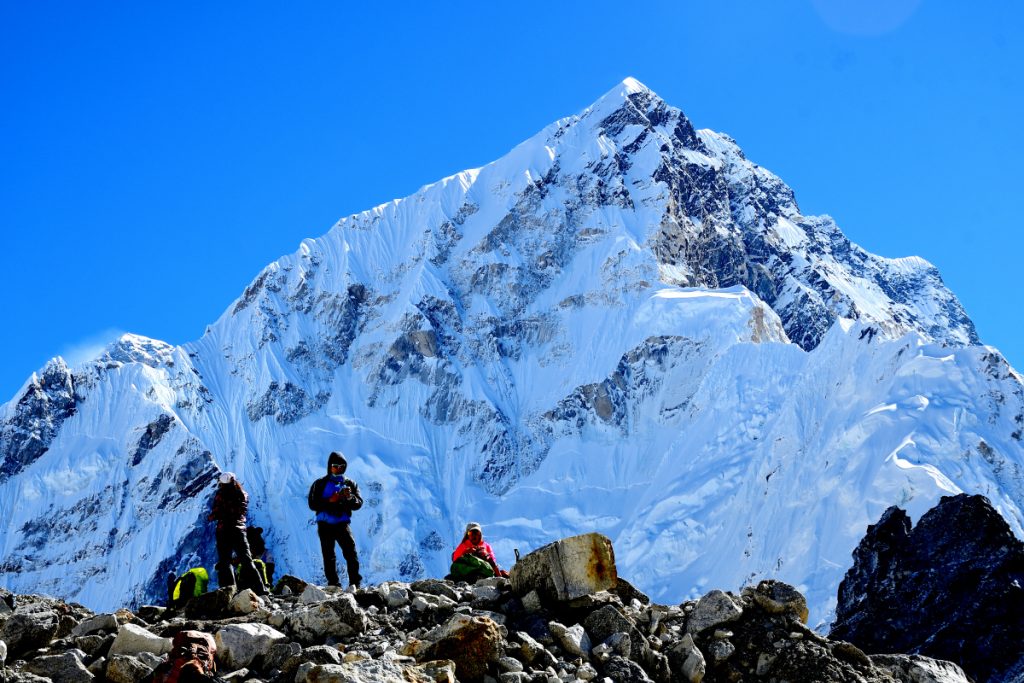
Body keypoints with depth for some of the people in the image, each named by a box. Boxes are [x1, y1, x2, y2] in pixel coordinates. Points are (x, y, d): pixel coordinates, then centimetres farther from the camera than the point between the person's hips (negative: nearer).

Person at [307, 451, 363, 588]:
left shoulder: (350, 484, 11)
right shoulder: (320, 484, 5)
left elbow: (359, 503, 3)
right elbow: (312, 504, -3)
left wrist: (350, 498, -19)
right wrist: (330, 501, -16)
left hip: (342, 523, 0)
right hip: (325, 524, 0)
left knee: (350, 551, -16)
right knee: (329, 556, 1)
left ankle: (355, 582, -16)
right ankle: (333, 584, 5)